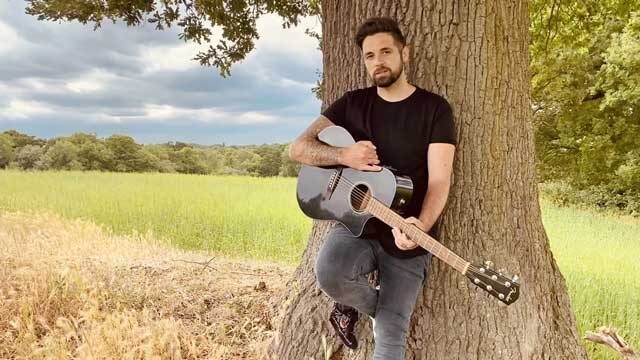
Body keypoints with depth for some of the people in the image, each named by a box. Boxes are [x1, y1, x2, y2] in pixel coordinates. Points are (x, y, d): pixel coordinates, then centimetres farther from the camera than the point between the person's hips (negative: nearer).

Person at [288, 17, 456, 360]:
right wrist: (343, 155, -18)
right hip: (357, 225, 2)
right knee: (329, 273, -30)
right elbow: (298, 148, 2)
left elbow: (439, 179, -12)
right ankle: (374, 304, 2)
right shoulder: (353, 103, 6)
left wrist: (421, 225, -32)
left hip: (406, 240, -2)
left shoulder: (434, 109, -3)